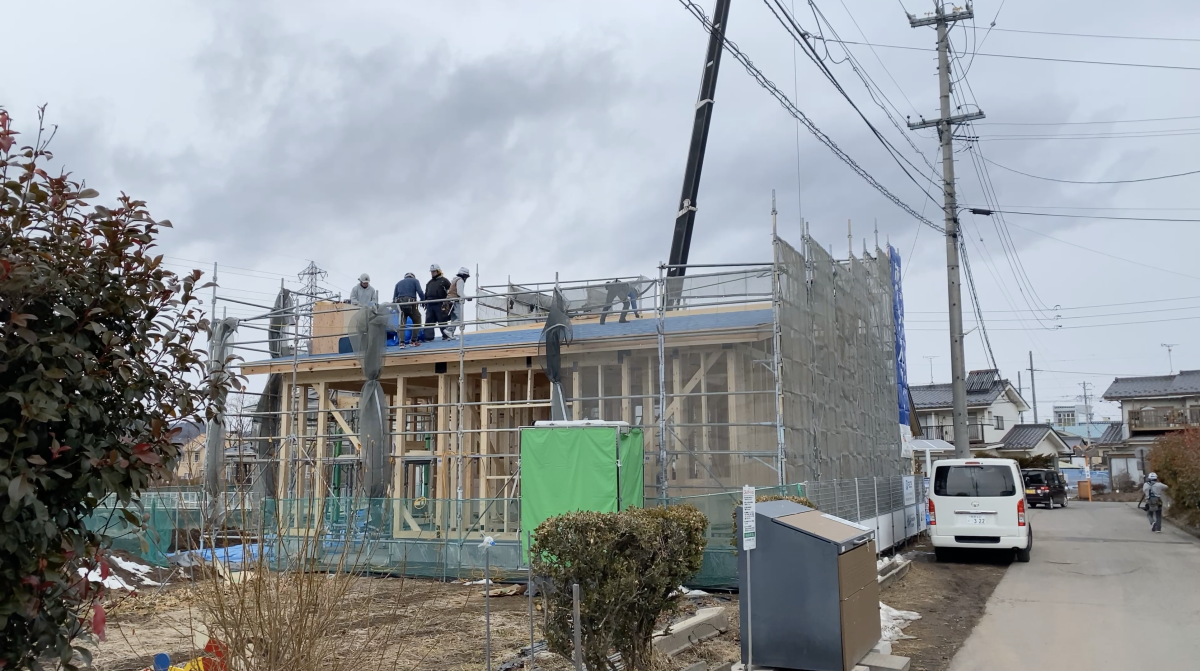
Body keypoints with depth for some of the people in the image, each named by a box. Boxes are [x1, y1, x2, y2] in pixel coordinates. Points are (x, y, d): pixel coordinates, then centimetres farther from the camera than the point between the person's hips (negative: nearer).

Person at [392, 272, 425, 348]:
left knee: (401, 324, 6)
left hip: (400, 304, 3)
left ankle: (401, 342, -8)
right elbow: (420, 292, -2)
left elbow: (394, 297, 16)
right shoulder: (415, 281, 15)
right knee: (417, 322, 12)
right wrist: (423, 301, 9)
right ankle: (414, 341, 6)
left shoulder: (398, 283, 25)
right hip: (411, 304, -3)